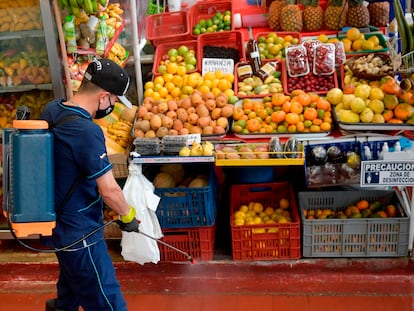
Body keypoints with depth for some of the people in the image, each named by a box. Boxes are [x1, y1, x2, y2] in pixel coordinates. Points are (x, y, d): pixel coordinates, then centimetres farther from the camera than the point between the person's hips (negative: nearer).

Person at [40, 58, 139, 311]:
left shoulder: (52, 109, -2)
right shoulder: (87, 132, -29)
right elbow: (109, 190, -26)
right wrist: (128, 215, -6)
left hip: (58, 221, 9)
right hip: (79, 233, -9)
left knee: (73, 282, 33)